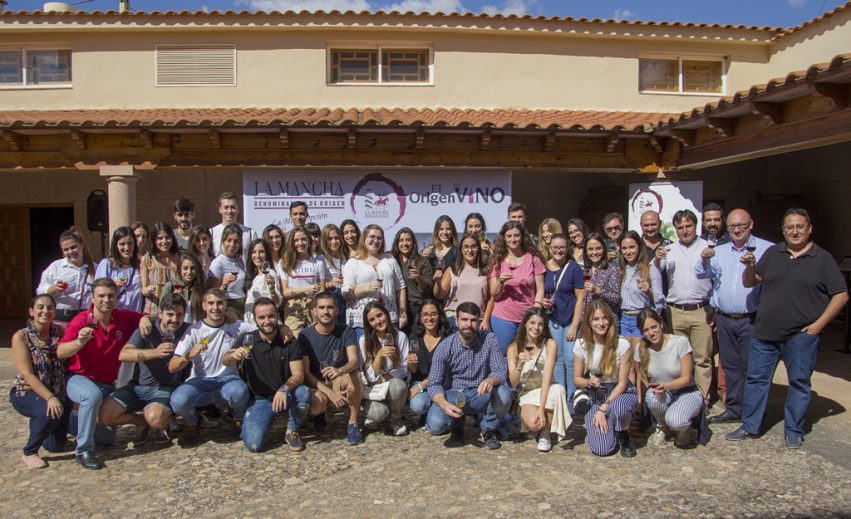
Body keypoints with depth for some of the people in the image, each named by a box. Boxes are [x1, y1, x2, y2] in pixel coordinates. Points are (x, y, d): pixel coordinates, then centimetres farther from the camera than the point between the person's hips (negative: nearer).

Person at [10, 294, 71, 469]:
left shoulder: (59, 331, -1)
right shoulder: (21, 337, -12)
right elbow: (28, 375, -20)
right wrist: (50, 398, -29)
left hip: (57, 393, 4)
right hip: (26, 393, -4)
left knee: (56, 445, 9)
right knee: (51, 413, -36)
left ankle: (37, 423, 42)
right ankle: (29, 453, -9)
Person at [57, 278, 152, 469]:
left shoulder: (123, 317, -7)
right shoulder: (81, 321, -18)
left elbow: (143, 317, 12)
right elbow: (60, 353, -27)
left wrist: (144, 319, -13)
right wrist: (79, 342, -47)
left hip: (108, 384, 5)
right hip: (79, 379, -5)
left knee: (107, 438, 8)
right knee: (93, 395, -41)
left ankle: (76, 421, 37)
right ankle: (83, 451, -26)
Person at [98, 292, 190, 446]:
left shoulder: (187, 331, -5)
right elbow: (123, 355, -22)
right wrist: (154, 352, -38)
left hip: (165, 388, -2)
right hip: (137, 386, 2)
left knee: (155, 418, -33)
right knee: (104, 415, -18)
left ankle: (162, 425, 6)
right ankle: (143, 422, 10)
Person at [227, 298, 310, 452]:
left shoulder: (290, 342, -4)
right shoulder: (247, 339, -1)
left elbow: (298, 375, -11)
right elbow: (225, 362, -15)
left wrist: (284, 389, -33)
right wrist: (233, 355, -39)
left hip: (285, 395, 1)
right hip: (258, 399, 0)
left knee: (304, 392, -32)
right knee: (253, 444, -22)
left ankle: (292, 431, -5)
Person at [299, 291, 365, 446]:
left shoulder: (346, 332, -7)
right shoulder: (305, 335, -9)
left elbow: (354, 361, -22)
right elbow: (305, 373, -12)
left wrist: (340, 371, -46)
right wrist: (329, 392, -25)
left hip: (340, 382, 1)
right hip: (317, 385, 0)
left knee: (352, 375, -34)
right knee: (315, 406, -34)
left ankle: (353, 424, -14)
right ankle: (320, 414, 6)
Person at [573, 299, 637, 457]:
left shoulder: (622, 345, -15)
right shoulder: (581, 345, -8)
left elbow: (622, 383, -11)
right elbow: (577, 379, 2)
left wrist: (603, 409, -17)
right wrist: (589, 382, -21)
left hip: (621, 393, -1)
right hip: (596, 396, 1)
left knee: (618, 407, -41)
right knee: (601, 449, -21)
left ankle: (624, 437, -5)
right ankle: (595, 427, 17)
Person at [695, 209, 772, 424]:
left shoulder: (767, 249, -3)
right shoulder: (719, 251, 13)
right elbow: (702, 273, 7)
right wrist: (705, 260, -13)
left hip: (751, 320, -5)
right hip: (724, 319, 5)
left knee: (751, 367, -1)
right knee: (730, 366, 13)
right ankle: (734, 409, 24)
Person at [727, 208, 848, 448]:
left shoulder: (822, 258, 0)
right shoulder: (772, 253, 9)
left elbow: (841, 295, -2)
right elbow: (749, 283, 10)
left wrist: (818, 324, -8)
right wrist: (750, 267, -12)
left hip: (801, 336, -3)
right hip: (764, 332, 3)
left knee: (799, 383, 8)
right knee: (756, 379, 7)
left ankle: (794, 431, 22)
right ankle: (750, 426, 19)